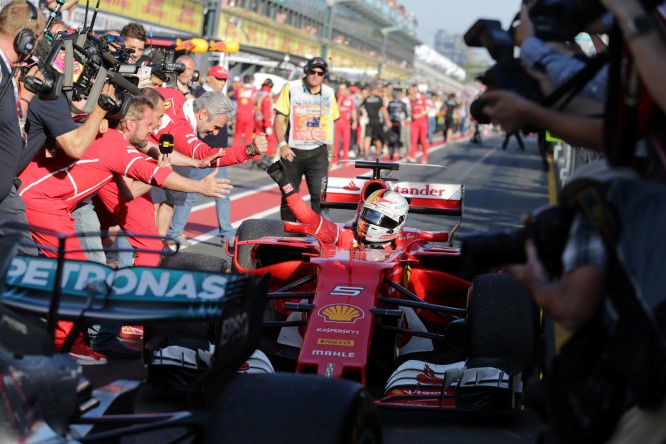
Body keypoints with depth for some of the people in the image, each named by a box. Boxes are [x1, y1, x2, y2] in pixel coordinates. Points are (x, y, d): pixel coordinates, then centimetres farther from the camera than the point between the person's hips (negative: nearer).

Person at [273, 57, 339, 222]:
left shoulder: (329, 93, 8)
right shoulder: (291, 88, -1)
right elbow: (279, 118, -4)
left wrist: (329, 146, 12)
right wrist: (282, 144, -15)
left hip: (318, 152, 1)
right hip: (293, 152, -1)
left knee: (320, 195, -10)